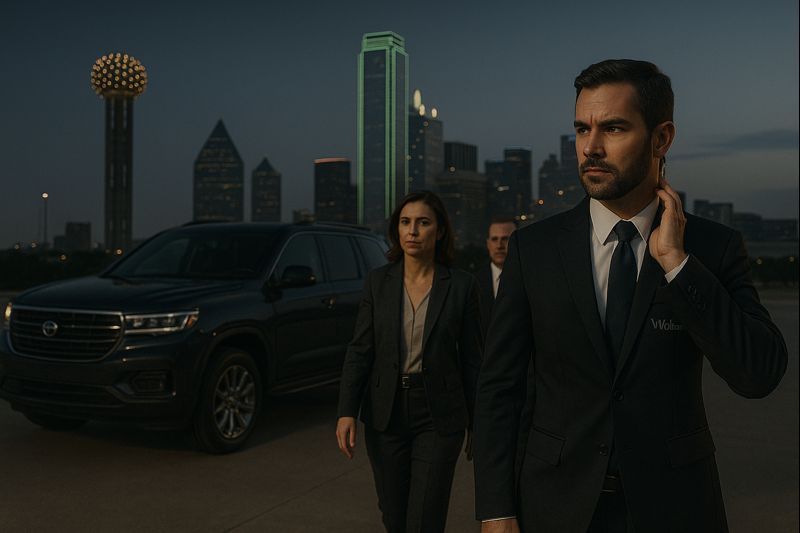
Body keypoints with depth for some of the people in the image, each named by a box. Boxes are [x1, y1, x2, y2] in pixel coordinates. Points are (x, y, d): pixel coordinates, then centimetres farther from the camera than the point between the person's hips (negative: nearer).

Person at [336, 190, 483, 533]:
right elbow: (360, 350, 0)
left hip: (438, 416, -2)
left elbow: (471, 359, 0)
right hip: (385, 414, 2)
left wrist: (476, 425, 2)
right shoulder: (378, 281, 0)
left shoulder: (461, 285, -4)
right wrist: (346, 412, -9)